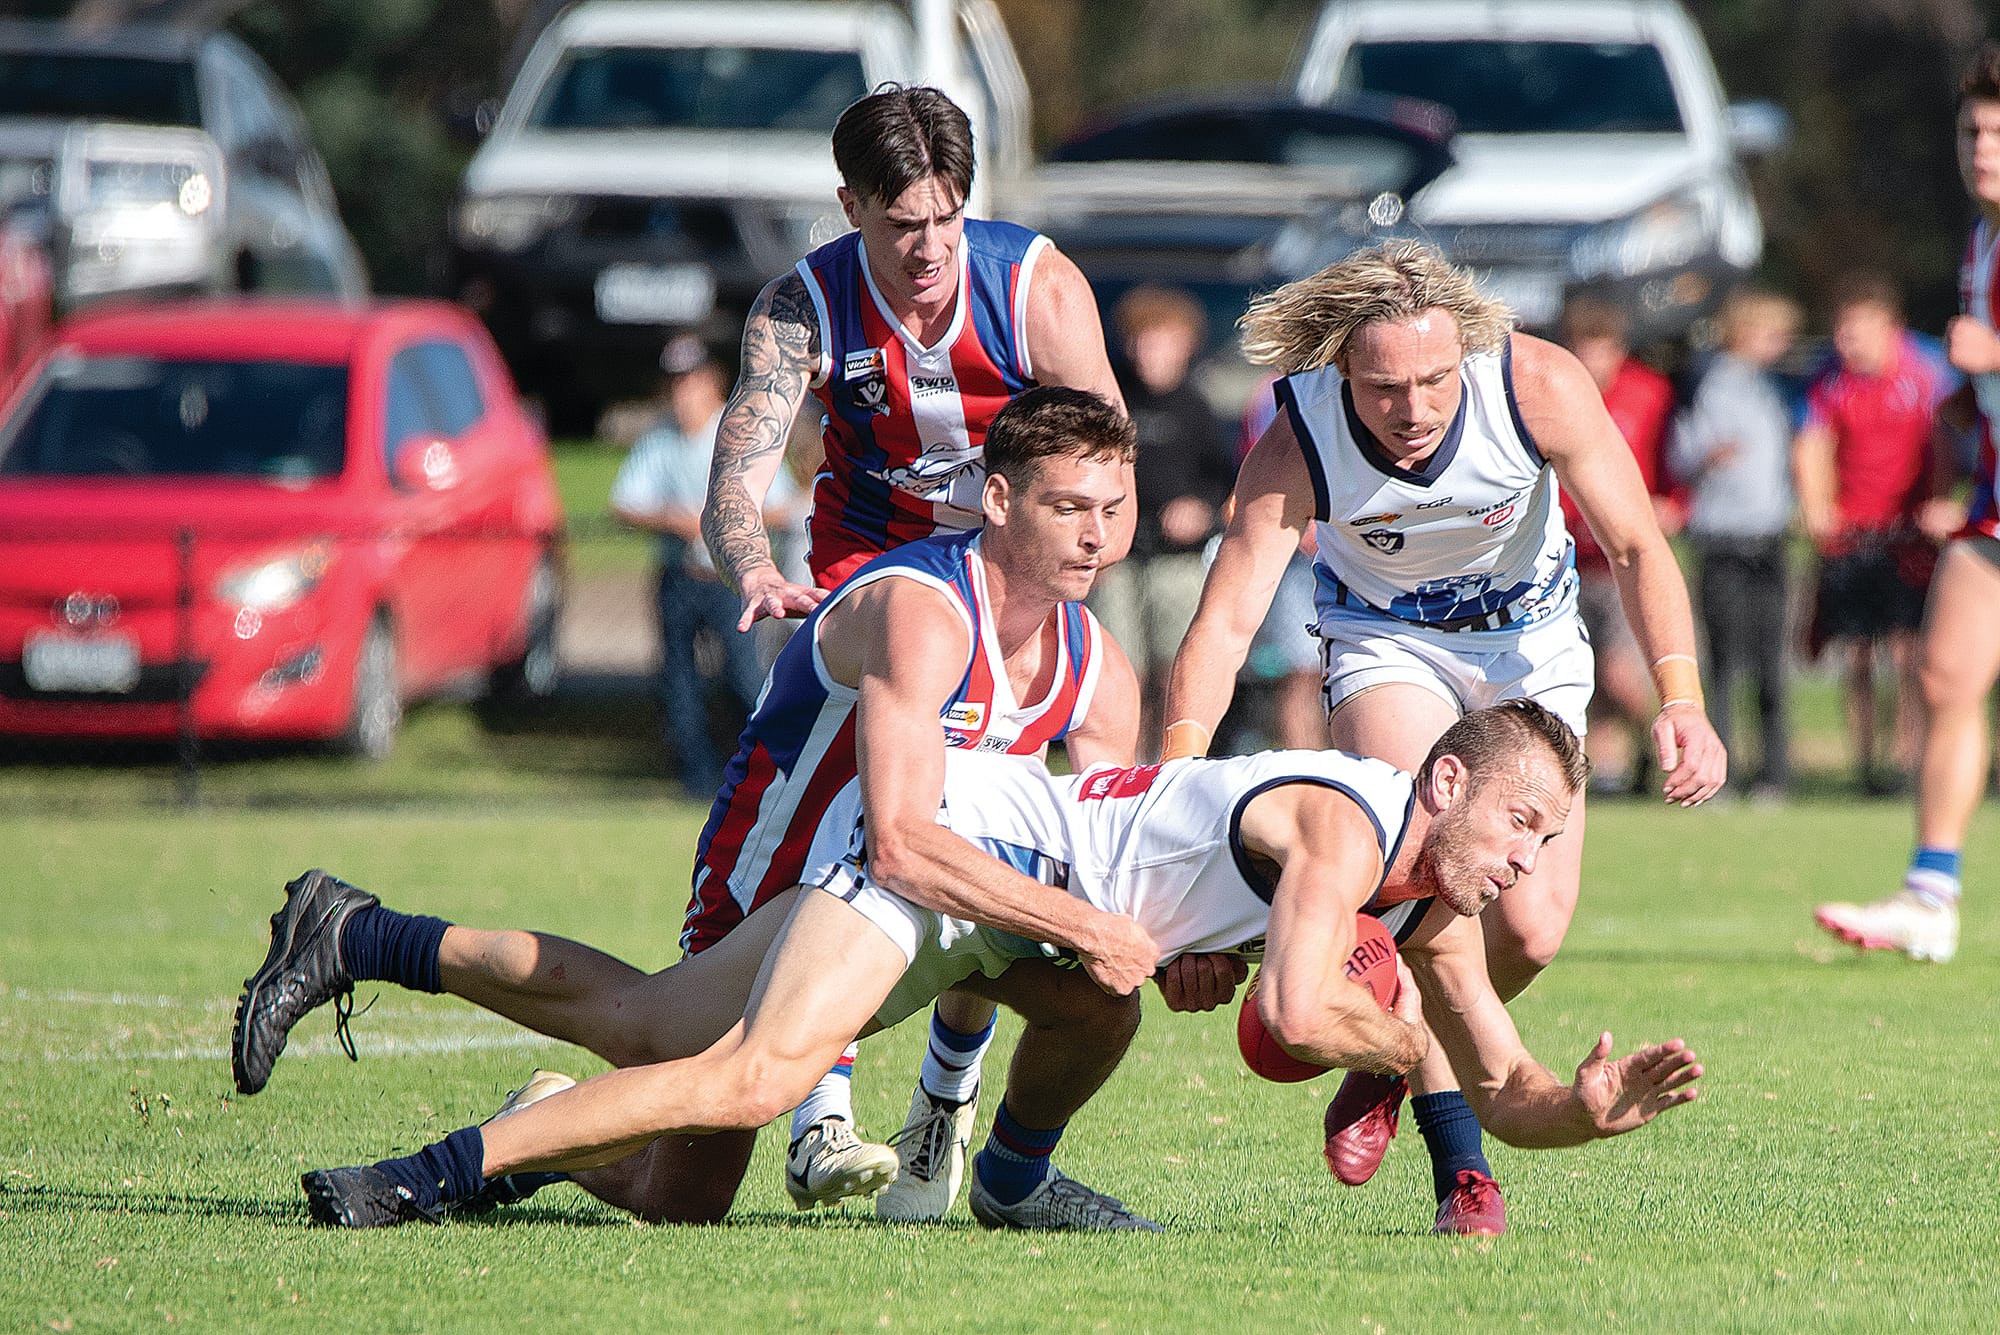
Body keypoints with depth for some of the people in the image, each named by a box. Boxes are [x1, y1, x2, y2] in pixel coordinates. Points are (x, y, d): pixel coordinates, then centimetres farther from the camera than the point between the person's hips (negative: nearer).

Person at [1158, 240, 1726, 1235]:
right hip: (1387, 644, -1)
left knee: (1531, 928, -11)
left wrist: (1681, 699, -34)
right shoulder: (1297, 441, -29)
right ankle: (1459, 1161, -19)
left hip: (1529, 646, 1)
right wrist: (1176, 764, -48)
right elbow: (1226, 616, -32)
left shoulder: (1540, 387, -28)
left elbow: (1637, 548, -21)